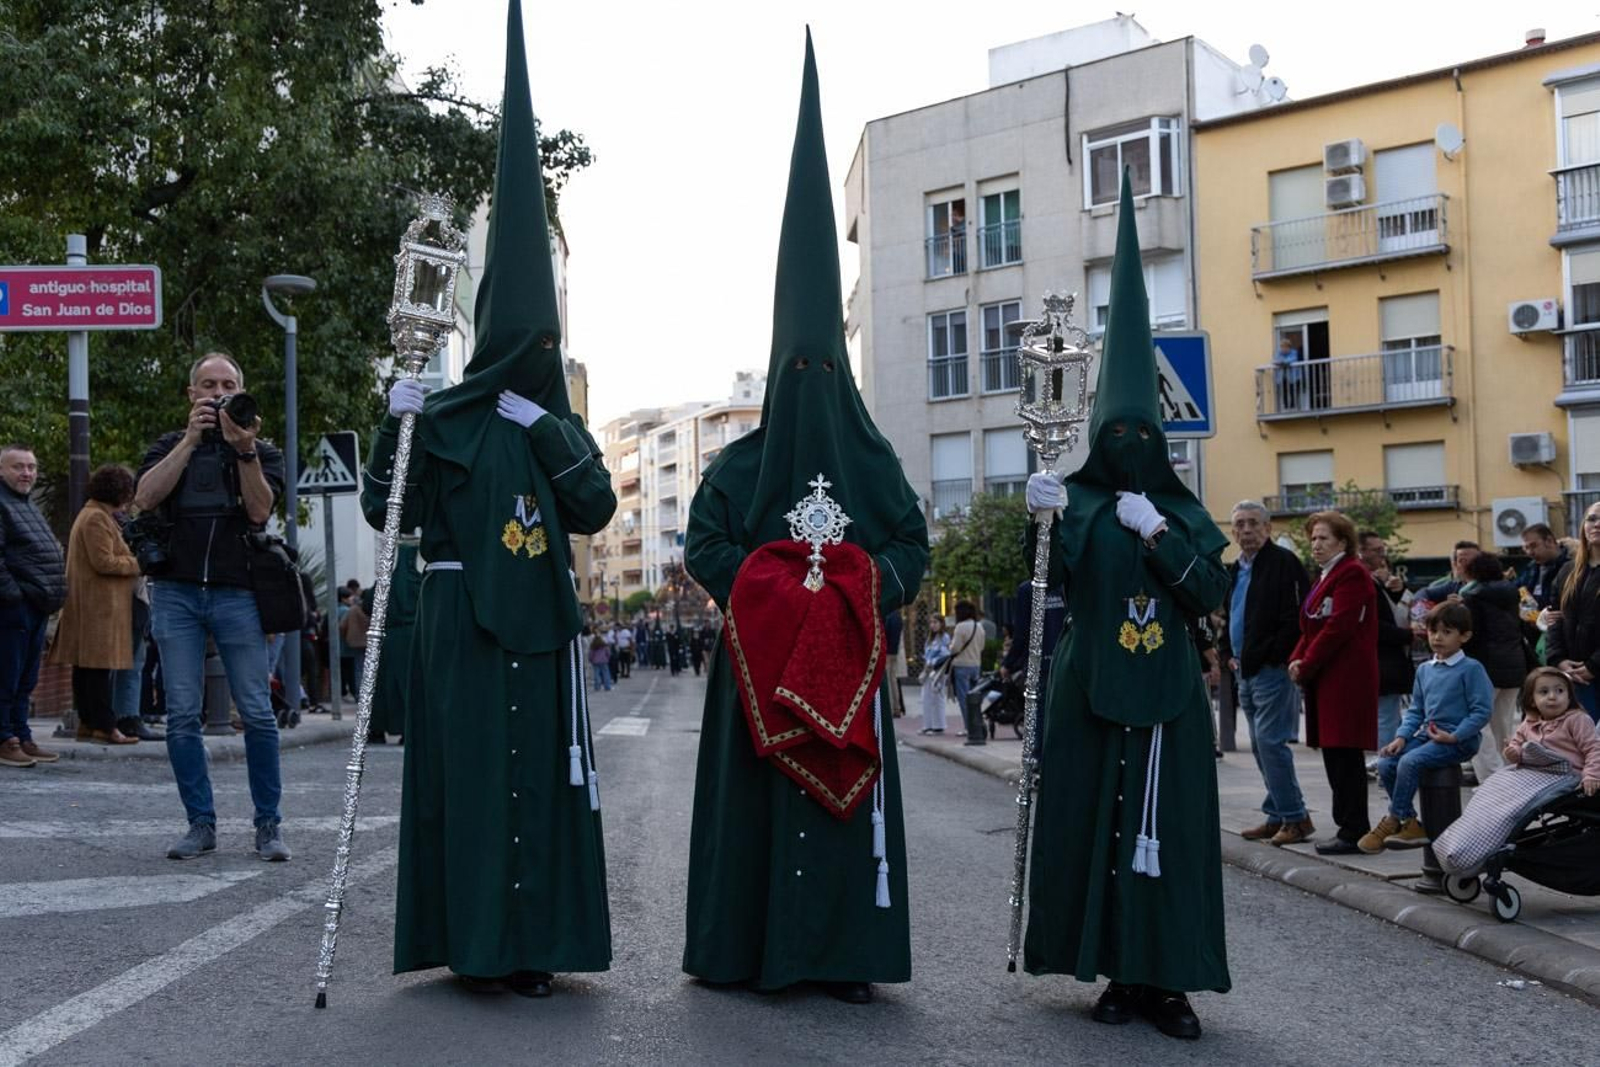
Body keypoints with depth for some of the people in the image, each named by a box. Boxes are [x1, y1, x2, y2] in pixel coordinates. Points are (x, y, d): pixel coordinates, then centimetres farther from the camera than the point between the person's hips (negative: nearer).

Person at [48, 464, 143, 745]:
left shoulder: (92, 514, 21)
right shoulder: (97, 518, -14)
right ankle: (105, 725, -10)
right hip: (100, 603, -11)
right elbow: (103, 562, -19)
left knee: (86, 664, 11)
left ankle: (87, 722, 15)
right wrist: (137, 563, -8)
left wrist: (130, 559, 14)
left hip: (91, 603, 11)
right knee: (100, 665, -10)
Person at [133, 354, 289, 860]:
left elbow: (259, 510, -4)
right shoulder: (170, 446, 15)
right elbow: (145, 497, -5)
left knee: (257, 713, -5)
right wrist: (191, 440, -8)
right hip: (176, 593, 1)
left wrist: (245, 450, -15)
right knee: (182, 714, -1)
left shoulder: (264, 452, 12)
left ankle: (268, 825, 4)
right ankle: (200, 823, 9)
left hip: (237, 593, -1)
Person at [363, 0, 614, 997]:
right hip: (462, 623, -4)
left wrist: (546, 429, -11)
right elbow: (388, 513, -6)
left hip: (540, 624, 4)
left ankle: (529, 939, 12)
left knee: (541, 770, 4)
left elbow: (597, 509, -4)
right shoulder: (442, 421, 0)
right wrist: (397, 424, -19)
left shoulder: (563, 427, 11)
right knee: (470, 769, -3)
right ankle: (474, 940, 6)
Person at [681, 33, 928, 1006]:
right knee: (759, 784, 0)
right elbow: (706, 543, 0)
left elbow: (911, 544, 3)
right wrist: (768, 583, -8)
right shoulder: (739, 461, 5)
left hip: (846, 659, 1)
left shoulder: (873, 459, 6)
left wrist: (864, 588, -6)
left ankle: (843, 952, 4)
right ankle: (749, 948, 3)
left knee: (846, 787, 0)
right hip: (760, 656, -1)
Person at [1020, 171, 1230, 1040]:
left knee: (1168, 826, 0)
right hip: (1092, 688, -1)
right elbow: (1052, 580, -13)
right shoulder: (1077, 502, 3)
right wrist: (1041, 524, -32)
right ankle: (1119, 971, 12)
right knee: (1095, 820, 0)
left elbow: (1212, 592, -5)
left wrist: (1154, 530, -13)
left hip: (1166, 690, 2)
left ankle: (1166, 980, 7)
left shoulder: (1183, 514, 9)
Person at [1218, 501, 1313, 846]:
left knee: (1270, 742, -11)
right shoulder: (1233, 571, 16)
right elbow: (1228, 617, 27)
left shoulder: (1284, 563, -9)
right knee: (1261, 746, 12)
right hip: (1246, 672, 9)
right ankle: (1277, 816, 20)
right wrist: (1230, 655, 14)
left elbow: (1296, 617, -18)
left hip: (1273, 671, -9)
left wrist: (1275, 656, -17)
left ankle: (1295, 818, -2)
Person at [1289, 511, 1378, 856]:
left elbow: (1338, 628, -18)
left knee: (1344, 753, -7)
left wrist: (1306, 666, -14)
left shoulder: (1351, 575, -10)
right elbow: (1312, 627, 20)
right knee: (1333, 751, 11)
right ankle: (1349, 825, 17)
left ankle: (1354, 830, -3)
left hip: (1346, 679, -10)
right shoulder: (1327, 576, 22)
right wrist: (1297, 659, 4)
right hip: (1325, 679, 10)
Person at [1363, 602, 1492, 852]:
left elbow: (1482, 710, -11)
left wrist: (1454, 736, -18)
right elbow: (1415, 710, 19)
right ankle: (1410, 824, -3)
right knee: (1386, 764, -12)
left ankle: (1394, 821, -12)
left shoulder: (1471, 669, -6)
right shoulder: (1424, 670, 15)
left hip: (1458, 740, -7)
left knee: (1410, 762, -28)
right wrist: (1401, 737, 3)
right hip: (1427, 735, 7)